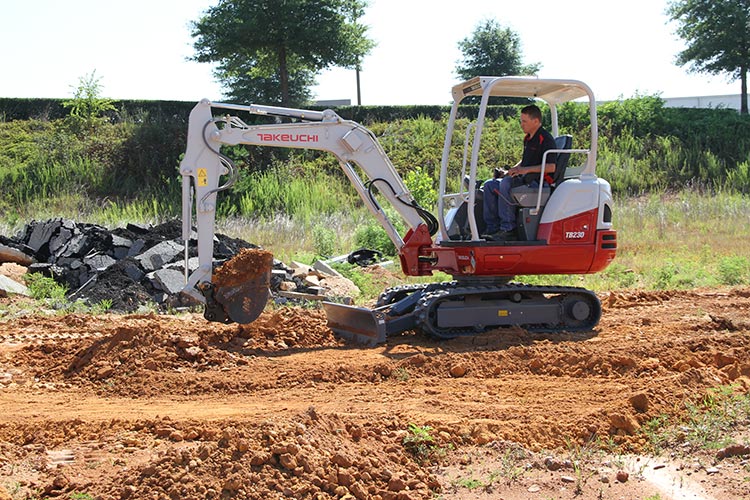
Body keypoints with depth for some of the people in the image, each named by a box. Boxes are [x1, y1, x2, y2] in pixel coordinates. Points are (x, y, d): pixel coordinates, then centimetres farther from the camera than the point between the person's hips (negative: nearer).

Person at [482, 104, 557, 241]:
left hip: (539, 182, -10)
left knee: (506, 184, -32)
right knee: (490, 185, -6)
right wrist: (511, 170, 12)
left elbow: (551, 167, -19)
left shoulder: (546, 139, -10)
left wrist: (526, 170, -23)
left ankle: (508, 230, -31)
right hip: (525, 179, 10)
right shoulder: (528, 138, 19)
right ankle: (492, 228, -11)